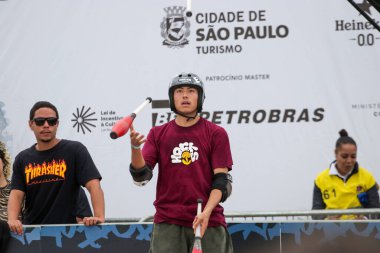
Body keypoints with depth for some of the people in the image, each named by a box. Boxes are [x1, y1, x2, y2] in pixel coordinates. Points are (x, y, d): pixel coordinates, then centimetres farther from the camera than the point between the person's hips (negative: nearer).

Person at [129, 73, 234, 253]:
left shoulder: (216, 134, 5)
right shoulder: (157, 134, 10)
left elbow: (222, 180, -1)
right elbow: (141, 177, 1)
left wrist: (206, 212, -16)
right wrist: (135, 147, -18)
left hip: (208, 221, -1)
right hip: (167, 222, 1)